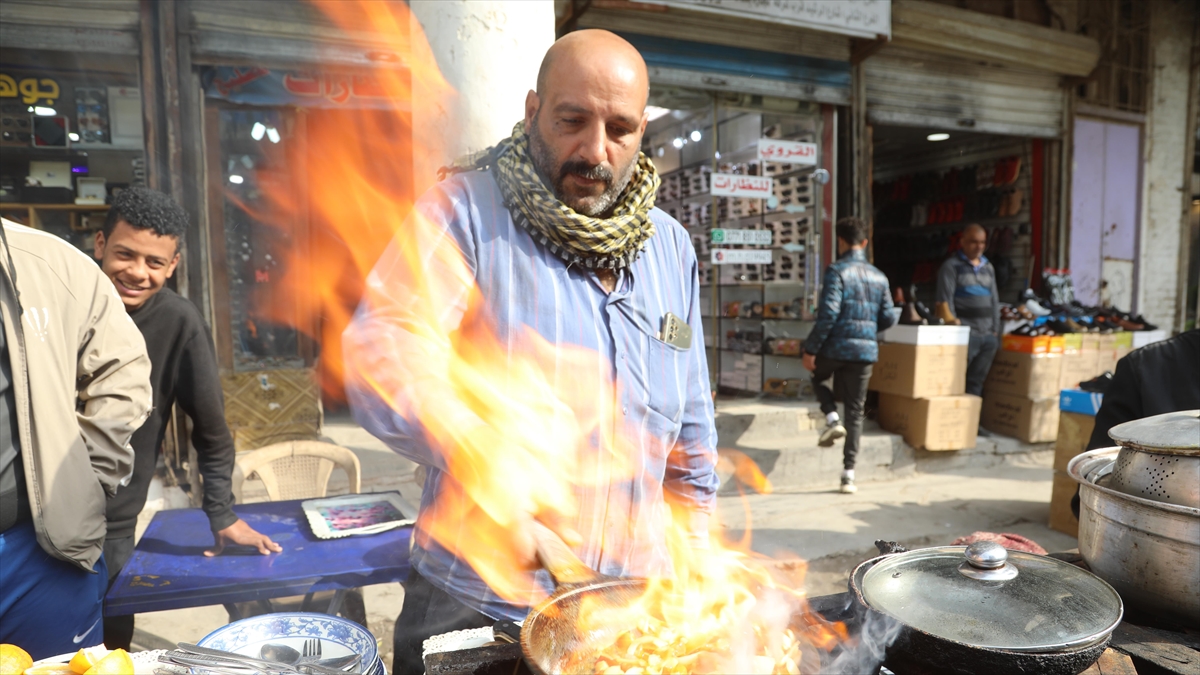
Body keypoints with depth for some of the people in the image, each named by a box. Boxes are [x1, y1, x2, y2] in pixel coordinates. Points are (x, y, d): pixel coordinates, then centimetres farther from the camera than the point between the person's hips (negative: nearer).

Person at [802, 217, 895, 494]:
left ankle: (832, 418, 3)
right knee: (855, 411, 10)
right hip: (866, 350, 4)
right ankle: (848, 474, 9)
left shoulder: (837, 270, -7)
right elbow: (888, 318, 9)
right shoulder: (879, 277, 9)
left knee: (818, 378, 29)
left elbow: (828, 314, -16)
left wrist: (811, 349, -11)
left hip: (836, 346, -4)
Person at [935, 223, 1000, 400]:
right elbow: (944, 301, -8)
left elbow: (994, 301, 21)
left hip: (988, 335, 6)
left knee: (976, 384, 9)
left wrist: (995, 330, 13)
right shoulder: (952, 266, -1)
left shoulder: (988, 268, 19)